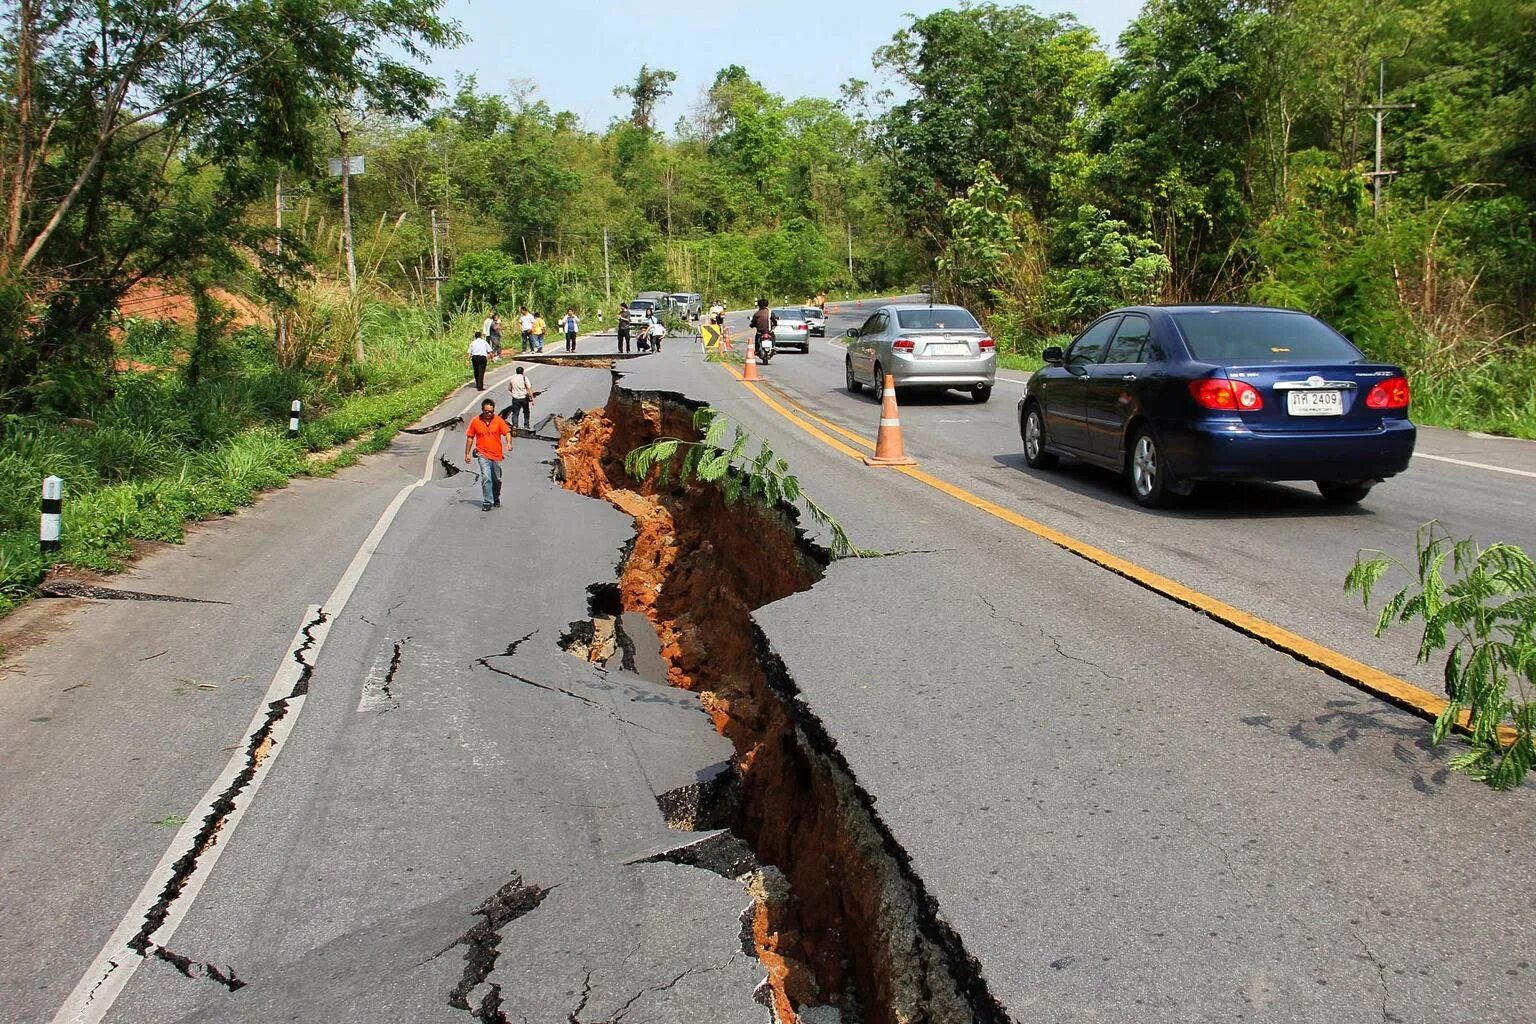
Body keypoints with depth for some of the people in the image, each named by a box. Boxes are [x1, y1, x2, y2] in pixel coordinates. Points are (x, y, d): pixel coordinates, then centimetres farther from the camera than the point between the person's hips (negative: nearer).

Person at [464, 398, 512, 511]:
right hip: (483, 455, -2)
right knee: (486, 478, -17)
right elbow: (470, 438, 7)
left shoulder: (498, 420, -1)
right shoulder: (475, 421, -1)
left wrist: (509, 443, -28)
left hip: (497, 455, 2)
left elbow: (507, 432, -7)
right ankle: (487, 502, -12)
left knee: (497, 480, 13)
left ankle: (496, 499, 35)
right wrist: (467, 454, 7)